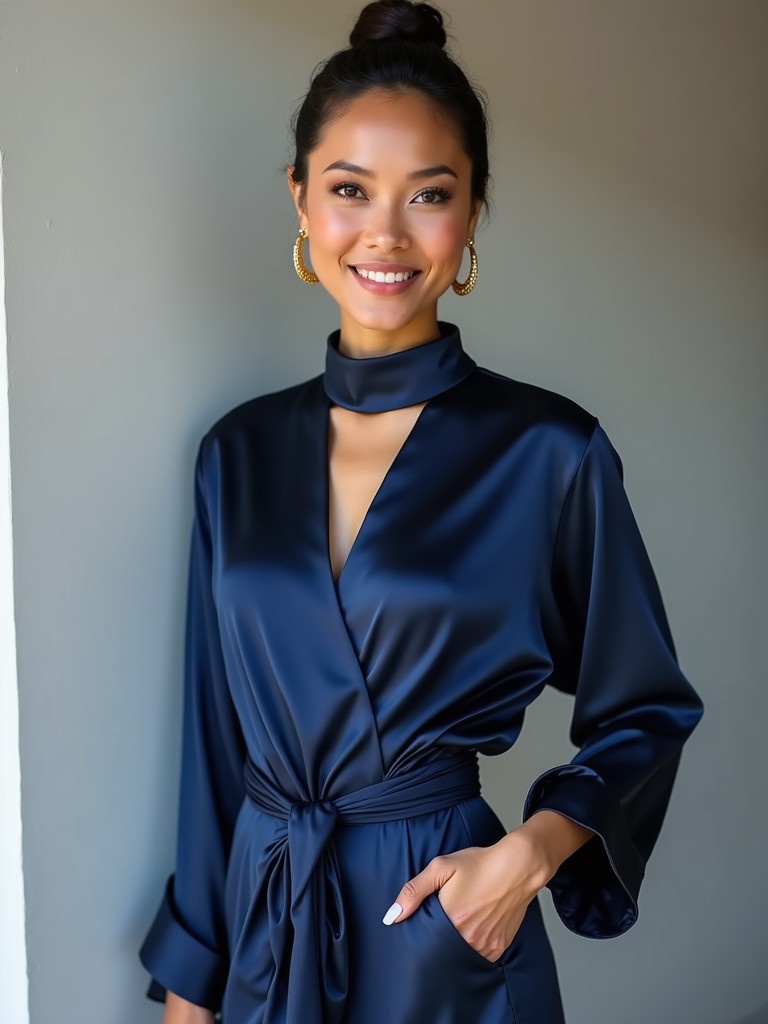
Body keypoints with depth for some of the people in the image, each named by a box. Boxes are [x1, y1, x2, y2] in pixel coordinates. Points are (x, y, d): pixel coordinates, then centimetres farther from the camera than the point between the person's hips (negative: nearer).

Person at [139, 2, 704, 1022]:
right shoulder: (240, 449, -1)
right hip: (262, 932, 4)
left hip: (449, 936, -3)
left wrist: (531, 848, -17)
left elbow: (644, 715, -1)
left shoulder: (550, 452, -12)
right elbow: (216, 731, 5)